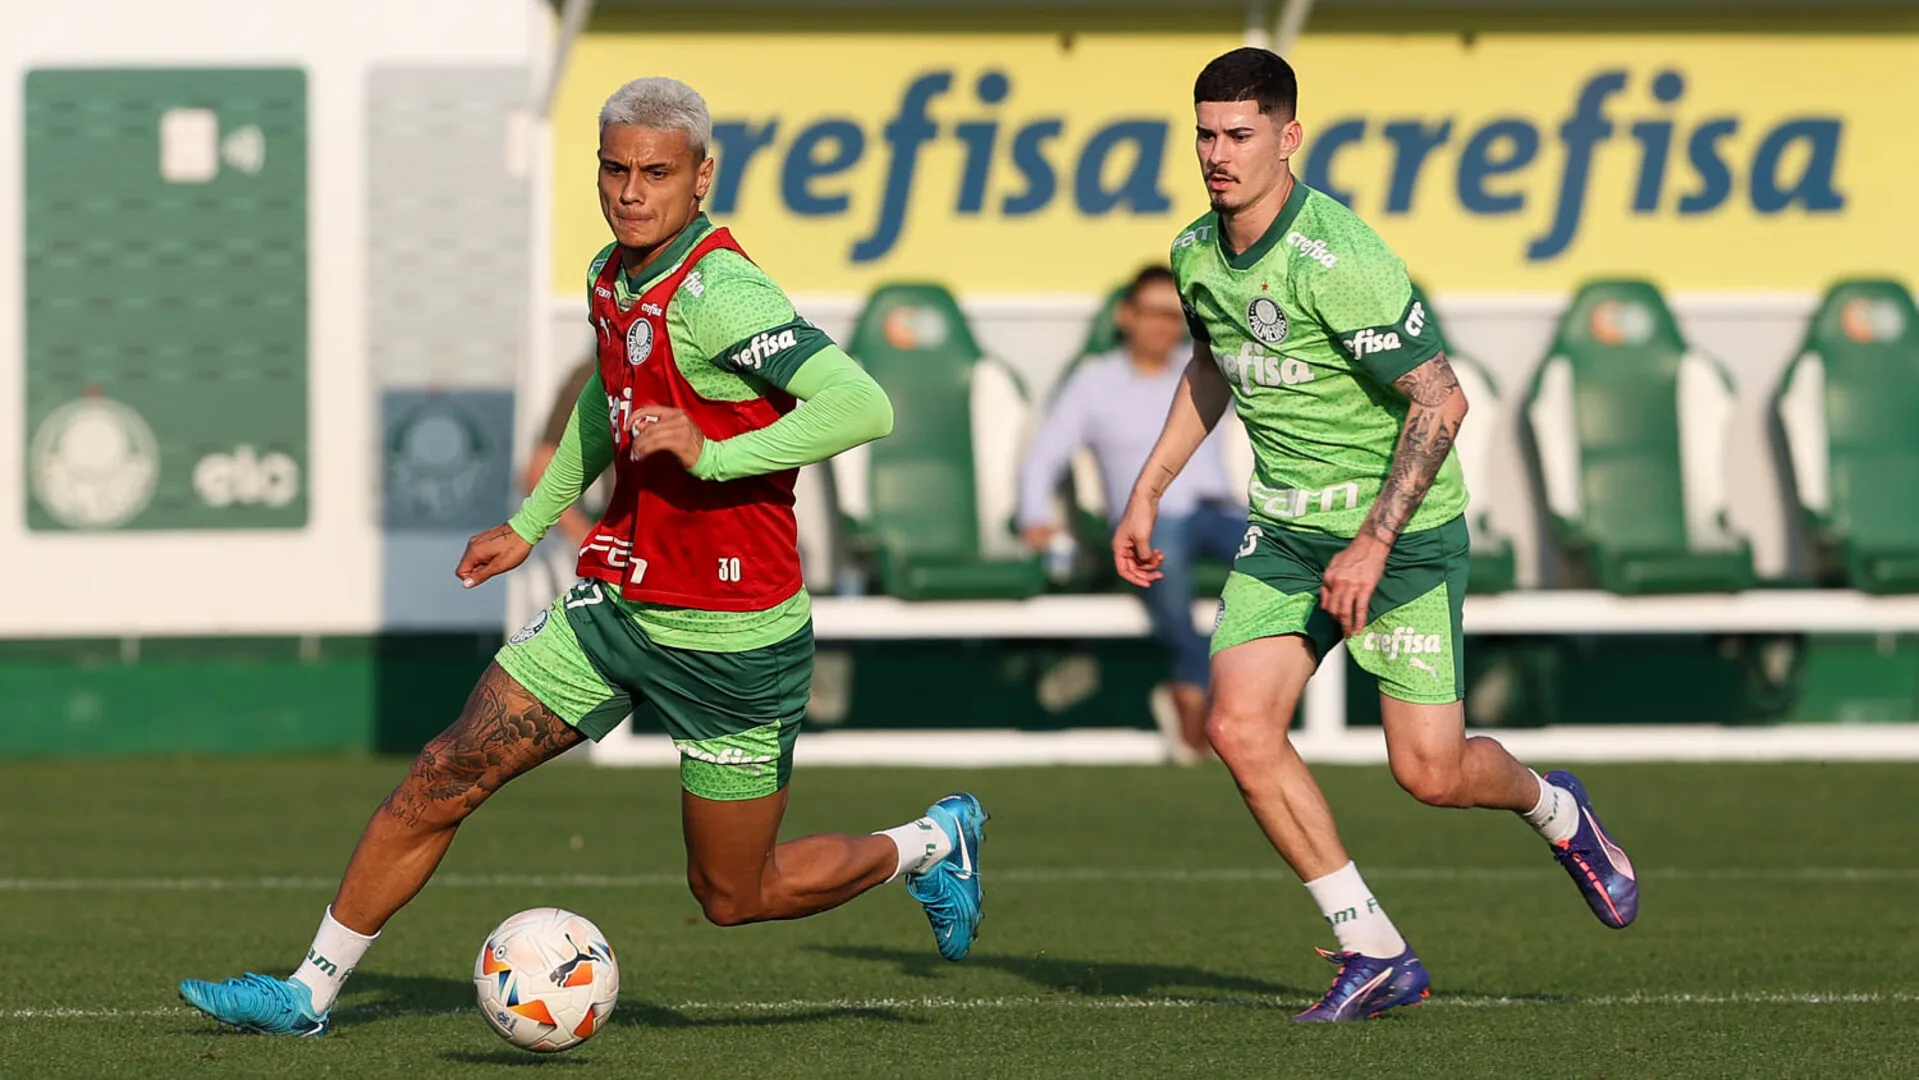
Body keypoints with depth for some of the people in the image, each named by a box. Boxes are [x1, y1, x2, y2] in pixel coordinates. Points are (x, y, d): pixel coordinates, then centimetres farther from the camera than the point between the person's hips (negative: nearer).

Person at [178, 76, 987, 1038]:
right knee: (442, 779, 0)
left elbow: (861, 407, -33)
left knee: (734, 897, 8)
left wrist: (714, 455, -36)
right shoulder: (612, 279, 4)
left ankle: (928, 846, 34)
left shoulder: (721, 293, -23)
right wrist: (529, 523, 28)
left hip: (731, 636, -7)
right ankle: (309, 992, 12)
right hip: (615, 601, 7)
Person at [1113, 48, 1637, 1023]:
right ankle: (1374, 954, -3)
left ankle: (1553, 809, 30)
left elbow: (1440, 401, -24)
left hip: (1404, 528, -6)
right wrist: (1148, 490, 18)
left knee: (1429, 772, -7)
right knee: (1239, 726, -13)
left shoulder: (1337, 260, -24)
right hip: (1286, 529, 7)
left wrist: (1374, 543, -26)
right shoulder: (1197, 253, 1)